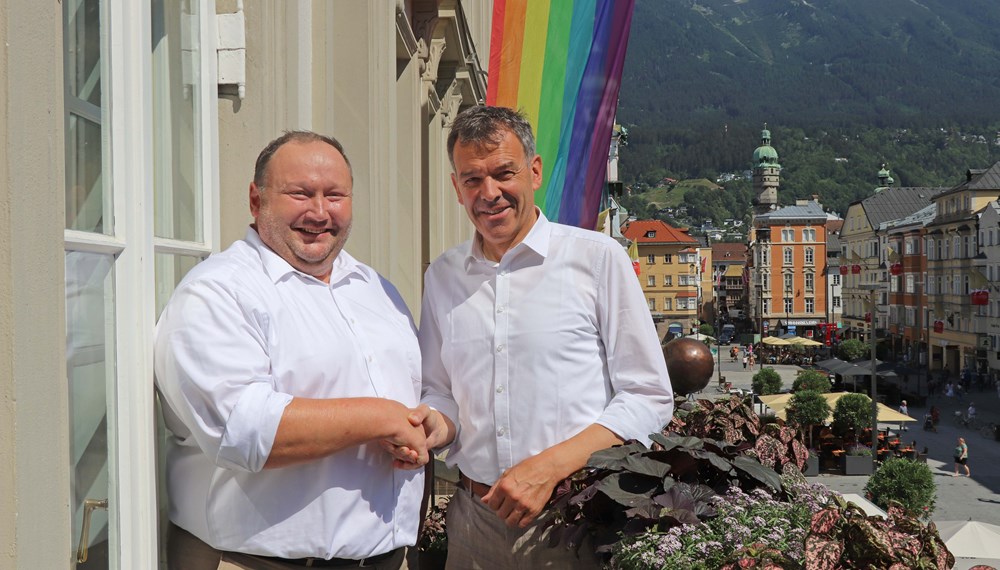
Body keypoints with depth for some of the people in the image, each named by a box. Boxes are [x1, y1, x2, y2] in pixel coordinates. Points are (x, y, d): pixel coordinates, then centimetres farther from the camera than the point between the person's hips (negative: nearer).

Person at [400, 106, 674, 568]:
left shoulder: (599, 257, -7)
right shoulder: (442, 276, 6)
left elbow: (648, 398, -8)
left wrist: (548, 467, -17)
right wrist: (438, 424, -7)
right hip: (475, 518, 4)